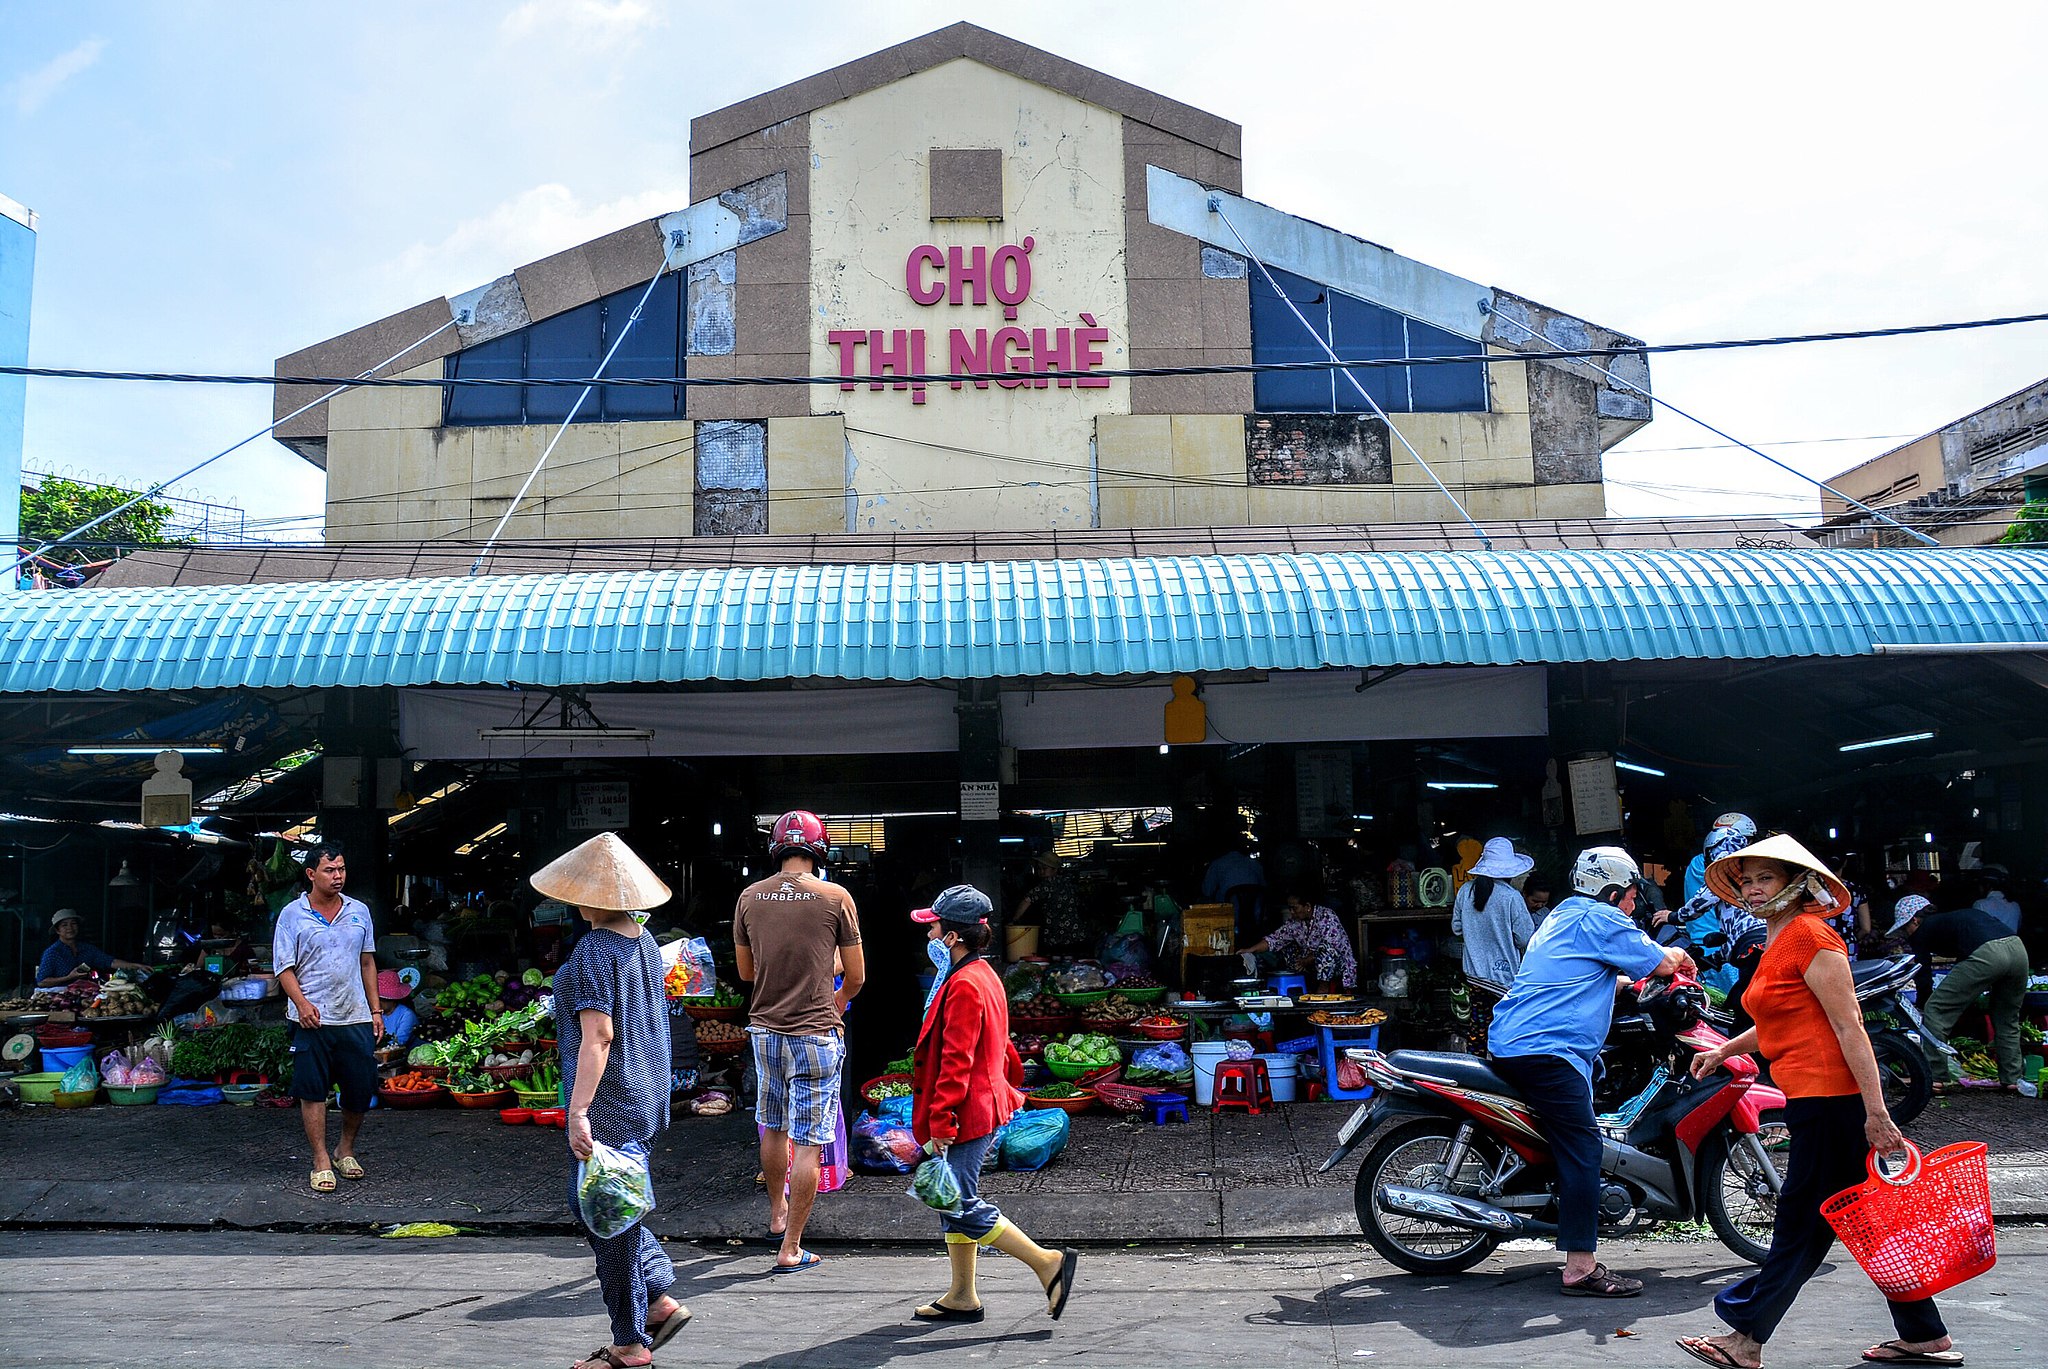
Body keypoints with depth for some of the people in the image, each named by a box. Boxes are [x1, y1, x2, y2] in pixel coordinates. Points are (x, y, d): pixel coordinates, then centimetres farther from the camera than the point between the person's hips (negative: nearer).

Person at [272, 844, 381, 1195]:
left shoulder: (359, 911, 9)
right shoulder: (292, 915, -1)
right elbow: (284, 968, -3)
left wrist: (375, 1010, 11)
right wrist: (302, 1003, -18)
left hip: (356, 1018, 3)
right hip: (312, 1020, -3)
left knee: (361, 1090, 6)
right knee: (312, 1091, 0)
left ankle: (346, 1150, 28)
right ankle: (321, 1162, 11)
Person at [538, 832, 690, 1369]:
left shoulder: (593, 952, -19)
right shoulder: (644, 940, 8)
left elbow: (598, 1035, -24)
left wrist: (578, 1112, -25)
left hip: (608, 1104, -9)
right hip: (643, 1096, 9)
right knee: (589, 1203, 21)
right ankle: (660, 1299, 20)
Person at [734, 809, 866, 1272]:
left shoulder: (749, 897, 0)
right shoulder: (836, 898, -10)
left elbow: (746, 970, 12)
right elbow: (856, 976, -1)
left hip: (764, 1029, 5)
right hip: (815, 1034, -5)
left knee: (773, 1128, 23)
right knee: (809, 1143, 3)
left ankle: (777, 1215, 41)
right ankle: (790, 1248, 6)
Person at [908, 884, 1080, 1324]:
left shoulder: (964, 986, -19)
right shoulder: (983, 976, 12)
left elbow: (956, 1062, -23)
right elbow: (998, 1049, 21)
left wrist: (940, 1122, -21)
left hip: (967, 1113, -10)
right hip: (984, 1106, 10)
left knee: (963, 1206, -4)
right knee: (953, 1202, 15)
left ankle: (1048, 1263, -1)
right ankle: (962, 1298, 22)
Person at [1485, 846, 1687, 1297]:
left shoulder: (1560, 917, 25)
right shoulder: (1601, 919, -5)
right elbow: (1661, 962, -1)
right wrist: (1678, 955, 20)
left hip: (1508, 1045, 11)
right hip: (1546, 1052, -11)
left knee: (1574, 1144, 19)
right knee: (1583, 1146, -13)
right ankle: (1580, 1267, -17)